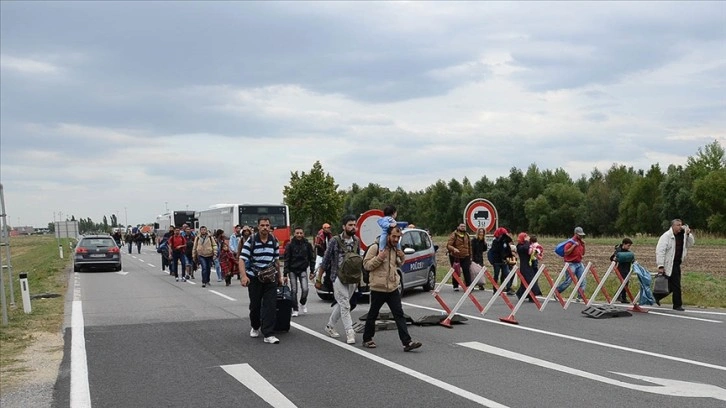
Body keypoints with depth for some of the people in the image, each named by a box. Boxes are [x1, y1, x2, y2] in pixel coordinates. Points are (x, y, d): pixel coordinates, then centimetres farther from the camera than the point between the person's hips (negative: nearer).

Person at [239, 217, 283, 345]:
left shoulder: (274, 241, 3)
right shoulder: (251, 241, -8)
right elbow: (242, 259, -13)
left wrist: (279, 276, 17)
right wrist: (243, 276, -26)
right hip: (254, 277, -2)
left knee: (270, 305, -7)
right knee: (255, 305, 9)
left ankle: (269, 334, -8)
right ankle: (255, 327, 36)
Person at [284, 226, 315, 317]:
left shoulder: (307, 244, 2)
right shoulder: (290, 245, -3)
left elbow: (311, 258, 10)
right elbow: (286, 259, -3)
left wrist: (312, 270, 5)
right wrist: (285, 273, -8)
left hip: (303, 270, 1)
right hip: (292, 271, -1)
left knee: (305, 289, -12)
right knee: (293, 290, -2)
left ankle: (302, 303, 16)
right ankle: (295, 309, 10)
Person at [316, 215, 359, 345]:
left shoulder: (356, 241, 6)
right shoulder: (335, 241, -7)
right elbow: (325, 261, -2)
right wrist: (319, 278, -1)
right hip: (338, 277, -5)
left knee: (341, 304, 13)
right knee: (345, 305, -8)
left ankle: (330, 326, 30)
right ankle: (349, 333, -7)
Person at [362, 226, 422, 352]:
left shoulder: (396, 249, 11)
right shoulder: (376, 248, -10)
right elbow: (366, 265, -11)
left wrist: (402, 258, 4)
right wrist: (379, 257, -24)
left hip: (393, 288, 5)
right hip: (378, 288, -5)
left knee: (399, 315, -2)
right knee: (373, 315, 9)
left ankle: (407, 342, -7)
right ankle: (367, 339, 25)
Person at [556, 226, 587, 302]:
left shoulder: (580, 242, 12)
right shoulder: (571, 242, -10)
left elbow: (583, 253, 16)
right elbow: (566, 252, -19)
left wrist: (583, 245, 3)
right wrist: (574, 245, -21)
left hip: (579, 264, 7)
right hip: (571, 264, -7)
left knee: (583, 280, -3)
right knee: (568, 281, -7)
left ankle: (580, 297, 0)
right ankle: (556, 292, 10)